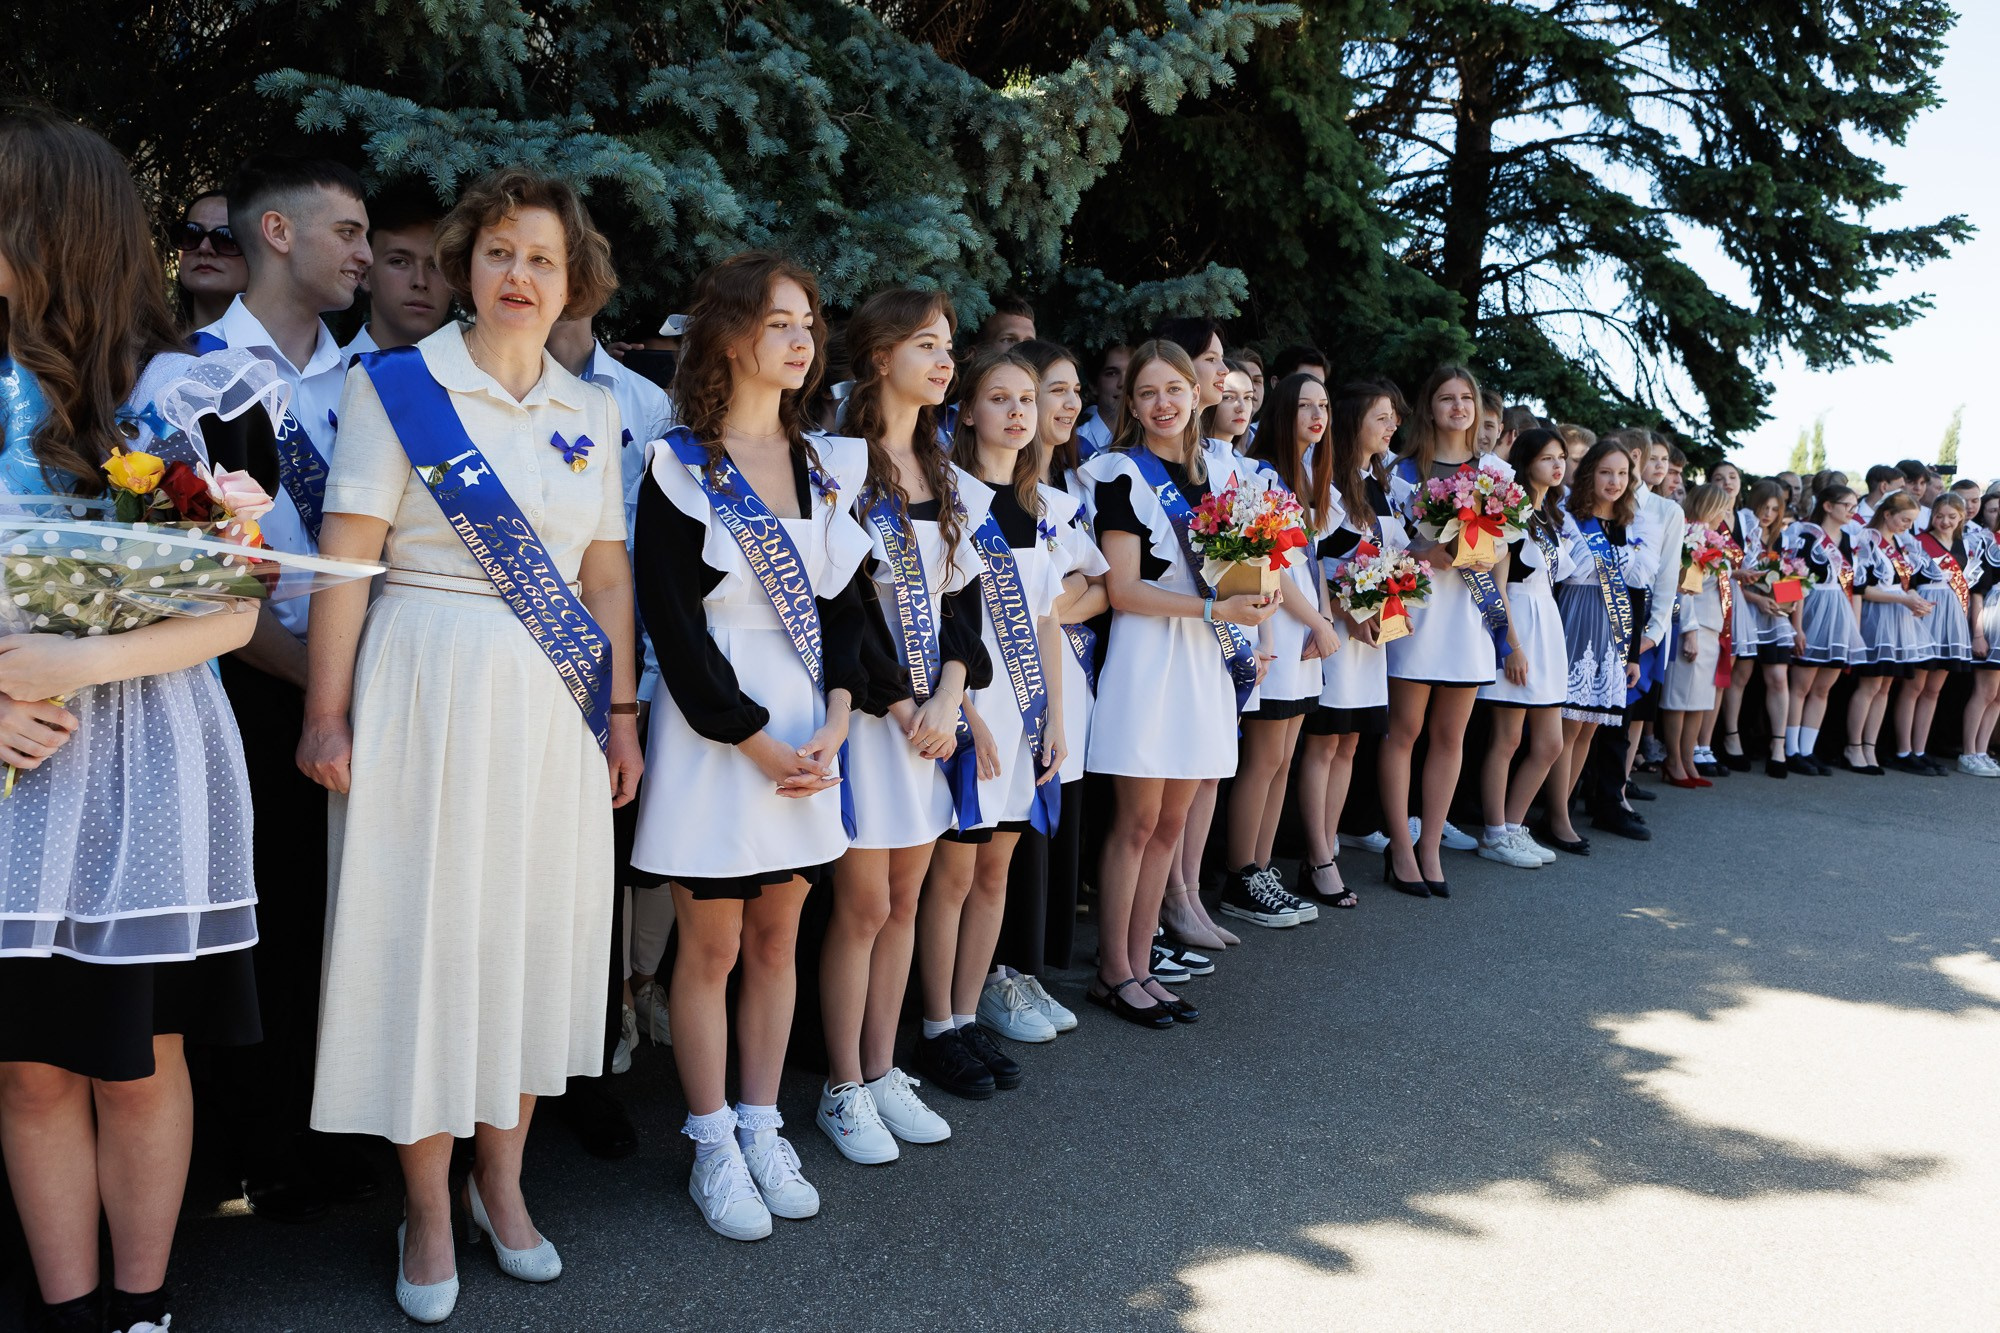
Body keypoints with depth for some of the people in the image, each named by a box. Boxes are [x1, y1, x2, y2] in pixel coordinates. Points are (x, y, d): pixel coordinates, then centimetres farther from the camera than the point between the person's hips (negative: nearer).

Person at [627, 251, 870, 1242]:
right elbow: (674, 628, -11)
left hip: (809, 733, 5)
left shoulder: (828, 464, 9)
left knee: (776, 941, 12)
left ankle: (761, 1127, 26)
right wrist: (758, 743, -13)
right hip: (715, 735, -5)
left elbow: (846, 605, 8)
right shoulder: (679, 467, -6)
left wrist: (834, 724, -6)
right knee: (711, 947, 5)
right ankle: (713, 1149, 19)